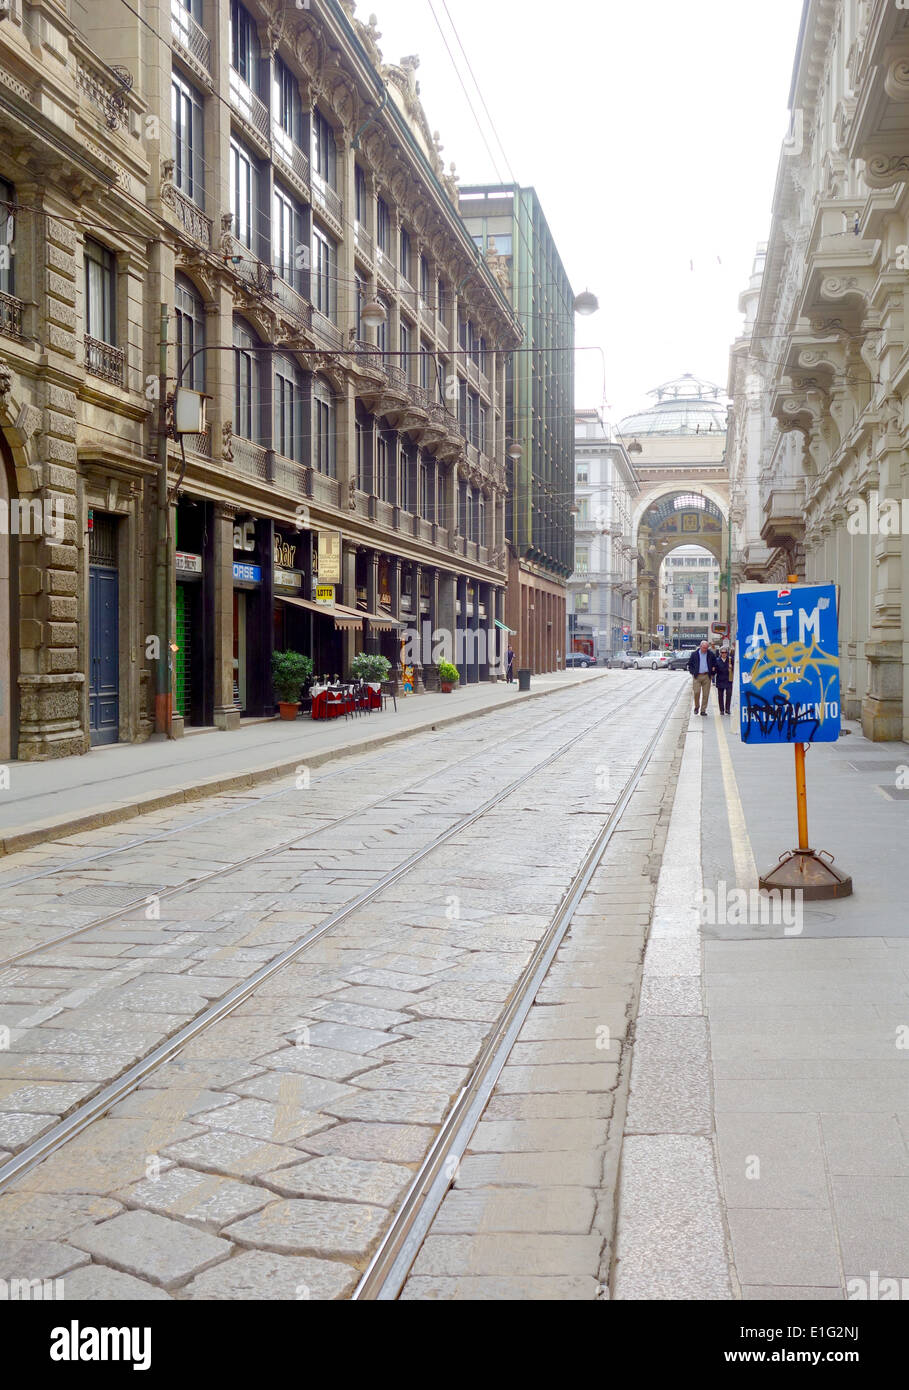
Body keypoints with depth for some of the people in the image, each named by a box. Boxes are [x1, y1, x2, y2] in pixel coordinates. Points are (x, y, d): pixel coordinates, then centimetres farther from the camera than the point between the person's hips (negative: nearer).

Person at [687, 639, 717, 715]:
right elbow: (690, 664, 11)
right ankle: (696, 707, 12)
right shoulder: (694, 654, 4)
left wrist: (712, 674, 6)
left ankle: (703, 710, 6)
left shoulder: (711, 654, 5)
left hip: (707, 676, 1)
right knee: (697, 692, -10)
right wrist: (693, 673, 0)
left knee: (706, 694, -1)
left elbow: (715, 664, 14)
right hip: (697, 676, -1)